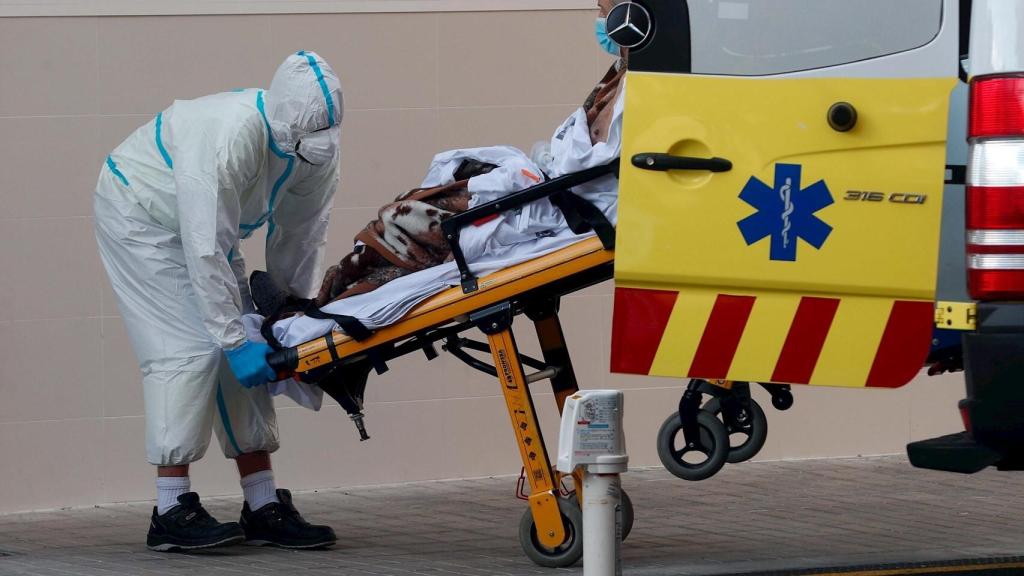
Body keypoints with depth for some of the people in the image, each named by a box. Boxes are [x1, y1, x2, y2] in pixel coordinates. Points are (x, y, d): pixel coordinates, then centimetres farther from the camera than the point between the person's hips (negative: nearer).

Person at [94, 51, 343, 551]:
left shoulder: (318, 151, -14)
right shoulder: (228, 137, -39)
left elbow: (299, 245, -3)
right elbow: (207, 252, -36)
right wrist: (235, 340, -33)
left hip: (207, 224, 8)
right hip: (139, 215, -8)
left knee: (244, 352, 1)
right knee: (189, 350, -17)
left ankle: (263, 508, 4)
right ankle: (172, 513, -15)